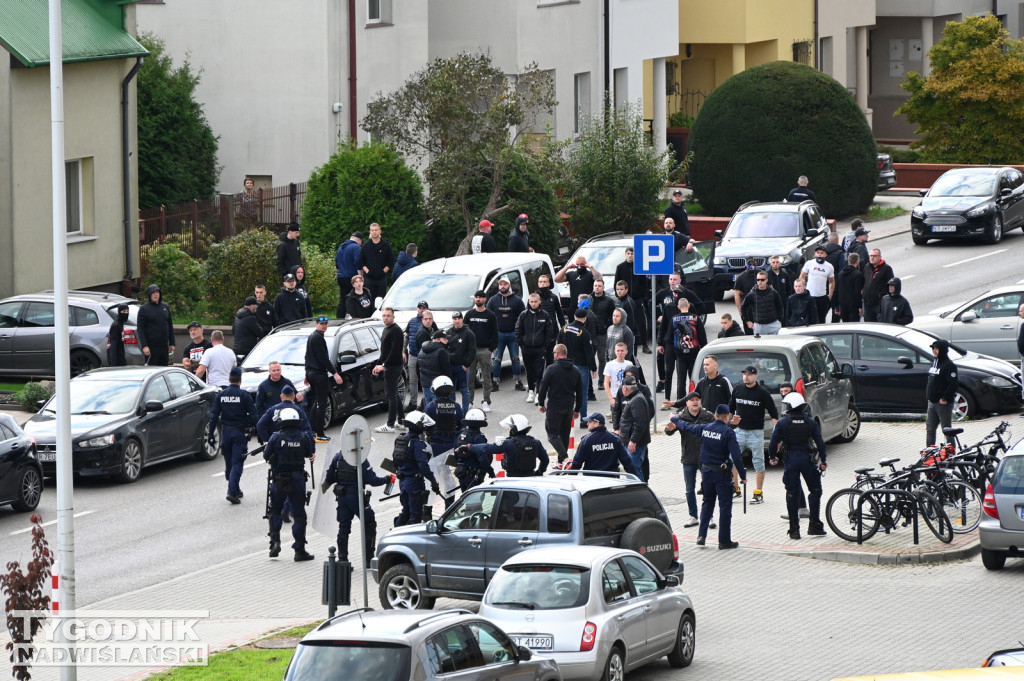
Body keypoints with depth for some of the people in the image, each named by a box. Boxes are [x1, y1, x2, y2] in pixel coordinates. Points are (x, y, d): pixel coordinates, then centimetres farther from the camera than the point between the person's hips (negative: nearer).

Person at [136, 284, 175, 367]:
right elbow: (140, 329, -7)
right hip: (151, 346, -5)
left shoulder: (165, 307, 12)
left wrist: (172, 343, 12)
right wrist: (144, 346, -16)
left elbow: (170, 326, 17)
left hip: (164, 346, 5)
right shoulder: (144, 309, -2)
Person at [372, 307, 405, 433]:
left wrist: (384, 365, -22)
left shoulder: (395, 331, -15)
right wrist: (378, 365, 19)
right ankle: (400, 421, 24)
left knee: (391, 395, -10)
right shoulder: (386, 330, 17)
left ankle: (390, 425, -10)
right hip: (388, 366, 10)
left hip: (394, 366, -10)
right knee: (394, 394, 16)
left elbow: (395, 351, -22)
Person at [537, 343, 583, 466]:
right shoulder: (575, 371, 8)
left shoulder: (551, 369, -11)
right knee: (565, 435, 16)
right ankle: (561, 461, 20)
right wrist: (577, 409, 20)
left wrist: (541, 403, 5)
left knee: (552, 435, -4)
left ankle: (564, 457, -24)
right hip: (569, 407, 6)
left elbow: (543, 387, -9)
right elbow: (580, 392, 13)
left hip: (554, 407, -6)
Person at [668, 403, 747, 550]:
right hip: (722, 473, -5)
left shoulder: (704, 428, 0)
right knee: (725, 507, 2)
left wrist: (675, 419, 39)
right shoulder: (728, 433, -15)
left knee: (707, 503, 19)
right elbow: (736, 456, -17)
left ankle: (701, 535, 13)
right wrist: (742, 475, -9)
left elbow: (686, 427, 18)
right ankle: (724, 540, 3)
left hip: (706, 471, 5)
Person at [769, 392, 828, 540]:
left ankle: (794, 529, 5)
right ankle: (814, 525, 8)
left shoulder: (783, 422, -5)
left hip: (791, 460, -1)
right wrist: (823, 461, 8)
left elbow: (773, 442, -5)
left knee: (792, 494, 5)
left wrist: (773, 457, 12)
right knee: (815, 490, 13)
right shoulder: (811, 422, -1)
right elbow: (820, 443, -1)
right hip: (807, 459, 1)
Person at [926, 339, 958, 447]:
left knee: (946, 429, -1)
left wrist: (945, 398, -19)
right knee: (929, 428, 11)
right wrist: (929, 395, 14)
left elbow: (954, 383, -20)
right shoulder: (934, 362, 13)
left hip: (943, 403, -9)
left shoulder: (948, 365, -14)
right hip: (932, 402, 9)